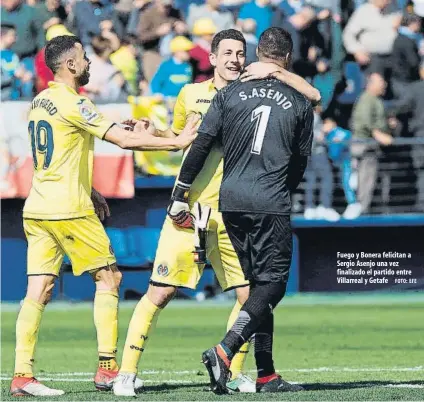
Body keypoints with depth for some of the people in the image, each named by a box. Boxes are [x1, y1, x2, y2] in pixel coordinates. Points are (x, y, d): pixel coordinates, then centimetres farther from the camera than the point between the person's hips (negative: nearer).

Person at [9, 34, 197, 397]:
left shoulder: (40, 102, 15)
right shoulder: (73, 104, -12)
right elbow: (124, 140, -17)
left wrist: (87, 191, 25)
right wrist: (178, 142, -12)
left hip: (37, 209, 8)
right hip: (68, 210, -8)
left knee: (38, 291, 2)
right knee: (109, 278, 4)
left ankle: (22, 375, -7)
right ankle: (107, 368, 0)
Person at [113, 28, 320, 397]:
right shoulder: (191, 94, 7)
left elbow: (313, 96, -3)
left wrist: (276, 72, -13)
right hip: (190, 212, -2)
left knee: (250, 296, -1)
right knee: (160, 293, -7)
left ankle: (234, 373, 17)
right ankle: (126, 373, 0)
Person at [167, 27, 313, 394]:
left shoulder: (231, 93, 5)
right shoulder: (300, 103, 3)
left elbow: (201, 145, 1)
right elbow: (301, 161, 10)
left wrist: (181, 193, 7)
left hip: (231, 200, 4)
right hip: (271, 204, -4)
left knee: (258, 283, 12)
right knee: (271, 284, -1)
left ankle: (266, 374, 11)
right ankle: (224, 351, -21)